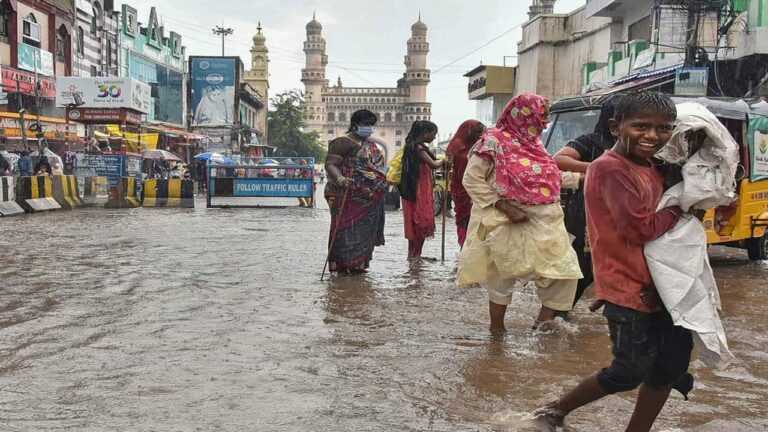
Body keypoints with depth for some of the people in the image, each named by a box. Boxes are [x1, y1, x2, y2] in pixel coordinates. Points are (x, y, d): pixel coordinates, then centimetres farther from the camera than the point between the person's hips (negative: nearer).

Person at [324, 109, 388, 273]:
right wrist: (339, 178, -37)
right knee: (347, 228, -7)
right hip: (349, 197, -9)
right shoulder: (343, 142, -10)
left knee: (365, 230, 11)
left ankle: (360, 262, 19)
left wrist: (382, 183, 27)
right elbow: (330, 164, -19)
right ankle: (343, 263, -2)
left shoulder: (370, 144, 18)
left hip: (370, 199, 9)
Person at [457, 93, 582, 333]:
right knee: (503, 277, 5)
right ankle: (497, 328, 21)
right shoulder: (494, 141, -11)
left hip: (545, 224, 7)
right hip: (510, 224, -7)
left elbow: (551, 177, 24)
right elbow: (472, 179, -14)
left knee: (565, 270, 3)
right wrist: (504, 207, -19)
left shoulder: (534, 143, 13)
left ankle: (545, 317, 18)